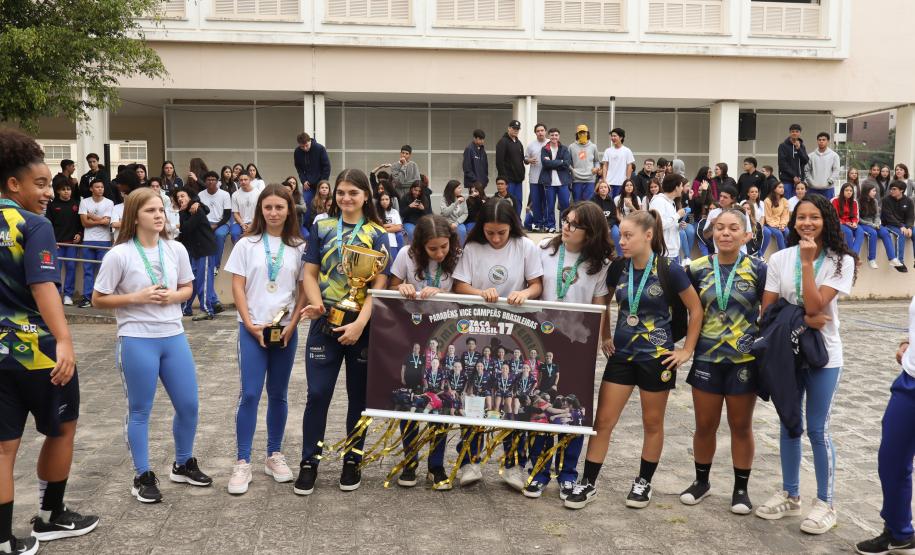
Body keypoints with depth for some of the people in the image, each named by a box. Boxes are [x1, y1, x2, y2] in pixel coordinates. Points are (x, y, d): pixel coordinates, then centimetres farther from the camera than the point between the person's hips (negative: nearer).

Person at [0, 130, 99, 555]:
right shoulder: (35, 226, -13)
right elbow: (43, 287, -25)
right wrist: (64, 341, -32)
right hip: (36, 348, -6)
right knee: (62, 428, 16)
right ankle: (50, 518, 29)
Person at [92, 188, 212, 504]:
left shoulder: (176, 250, 1)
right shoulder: (119, 255, -11)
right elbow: (98, 300, -5)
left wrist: (173, 296, -8)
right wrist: (137, 298, -17)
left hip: (174, 337, 5)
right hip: (136, 341, -4)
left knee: (189, 406, 10)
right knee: (140, 411, 7)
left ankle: (183, 465, 31)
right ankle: (143, 477, 21)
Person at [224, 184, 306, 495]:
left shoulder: (298, 247, 3)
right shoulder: (247, 244, 0)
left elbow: (303, 290, 3)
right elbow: (237, 287, -2)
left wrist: (292, 325, -6)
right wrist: (250, 324, -10)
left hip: (286, 329, 2)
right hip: (252, 329, -2)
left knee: (278, 394, 10)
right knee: (250, 394, -5)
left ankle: (274, 455, 22)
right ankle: (242, 462, 2)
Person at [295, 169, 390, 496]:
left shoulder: (377, 234, 0)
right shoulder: (322, 228, 6)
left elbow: (379, 284, -7)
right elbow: (310, 274, 5)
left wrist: (360, 323, -18)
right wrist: (316, 303, -16)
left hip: (363, 326, -1)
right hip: (325, 323, 1)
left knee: (359, 396, 9)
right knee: (317, 394, -1)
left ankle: (352, 462, 23)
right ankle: (309, 462, 12)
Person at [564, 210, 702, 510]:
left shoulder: (668, 270, -12)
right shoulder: (619, 268, 0)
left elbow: (696, 309, -4)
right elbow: (603, 303, 18)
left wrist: (687, 350, -4)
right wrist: (605, 337, 11)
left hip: (657, 357, -4)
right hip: (622, 354, 4)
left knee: (652, 423, 11)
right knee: (603, 421, 2)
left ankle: (644, 482, 27)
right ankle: (588, 483, 12)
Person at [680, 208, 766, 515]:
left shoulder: (757, 269, -5)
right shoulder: (697, 269, 0)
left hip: (745, 359, -2)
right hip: (707, 358, 2)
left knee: (741, 426, 10)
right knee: (705, 425, 10)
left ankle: (741, 488, 25)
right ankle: (701, 481, 30)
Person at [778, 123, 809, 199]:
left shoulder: (802, 146, 14)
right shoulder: (783, 146, 1)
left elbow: (806, 161, 1)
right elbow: (782, 163, -7)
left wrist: (799, 149, -11)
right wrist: (793, 176, -11)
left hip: (799, 180, 4)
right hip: (787, 180, -4)